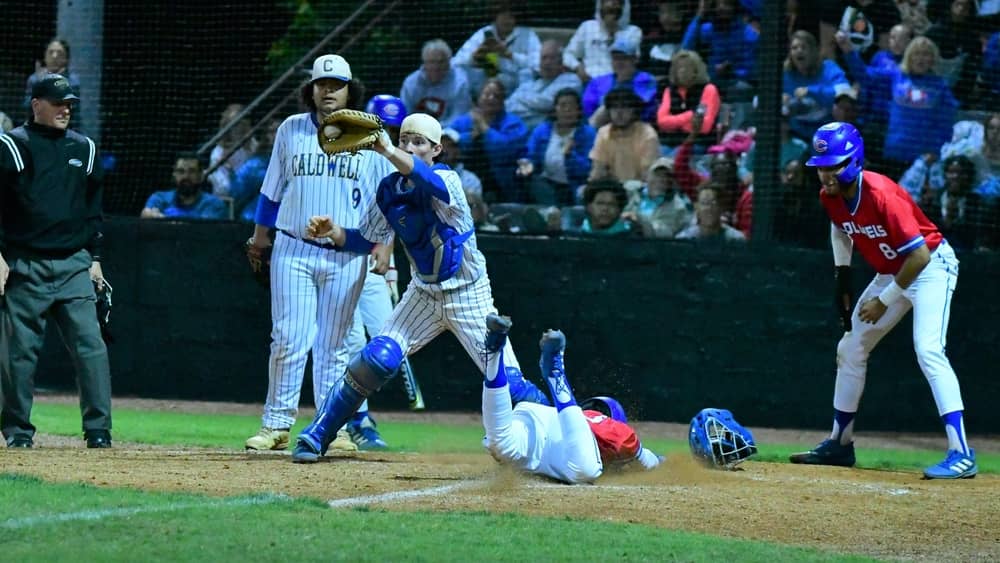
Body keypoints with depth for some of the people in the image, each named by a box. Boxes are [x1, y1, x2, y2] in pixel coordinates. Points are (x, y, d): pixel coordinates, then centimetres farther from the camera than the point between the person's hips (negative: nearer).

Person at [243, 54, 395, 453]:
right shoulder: (291, 129, 7)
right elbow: (273, 188, 14)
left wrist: (383, 242, -5)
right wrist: (260, 235, 14)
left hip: (346, 256, -1)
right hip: (293, 250, 1)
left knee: (333, 345, 3)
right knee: (288, 339, -5)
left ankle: (332, 428, 9)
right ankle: (276, 425, 0)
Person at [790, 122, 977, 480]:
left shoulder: (881, 195, -32)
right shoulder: (830, 196, -8)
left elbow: (919, 255, -30)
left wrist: (885, 301, -22)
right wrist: (843, 280, 9)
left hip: (931, 267, -9)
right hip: (889, 273, 9)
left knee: (928, 350, -25)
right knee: (851, 349, 14)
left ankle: (961, 454, -30)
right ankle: (840, 443, 28)